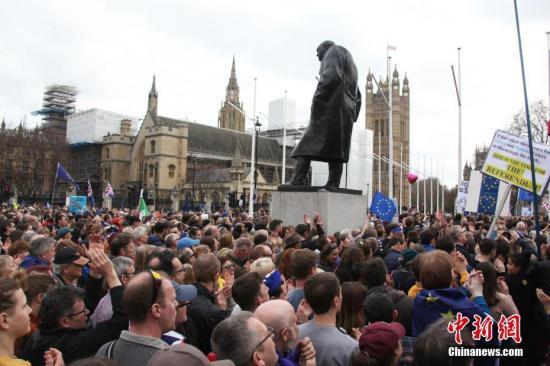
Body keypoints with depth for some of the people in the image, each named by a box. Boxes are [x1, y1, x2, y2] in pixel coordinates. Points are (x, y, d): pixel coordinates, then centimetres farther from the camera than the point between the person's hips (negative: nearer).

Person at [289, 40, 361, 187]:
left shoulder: (334, 51, 7)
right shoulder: (350, 66, 33)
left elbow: (331, 76, -15)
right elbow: (357, 97, 26)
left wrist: (317, 99, -16)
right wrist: (352, 118, 19)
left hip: (330, 109, -9)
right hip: (347, 115, 9)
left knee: (306, 148, -12)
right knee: (335, 153, 1)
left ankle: (297, 184, -22)